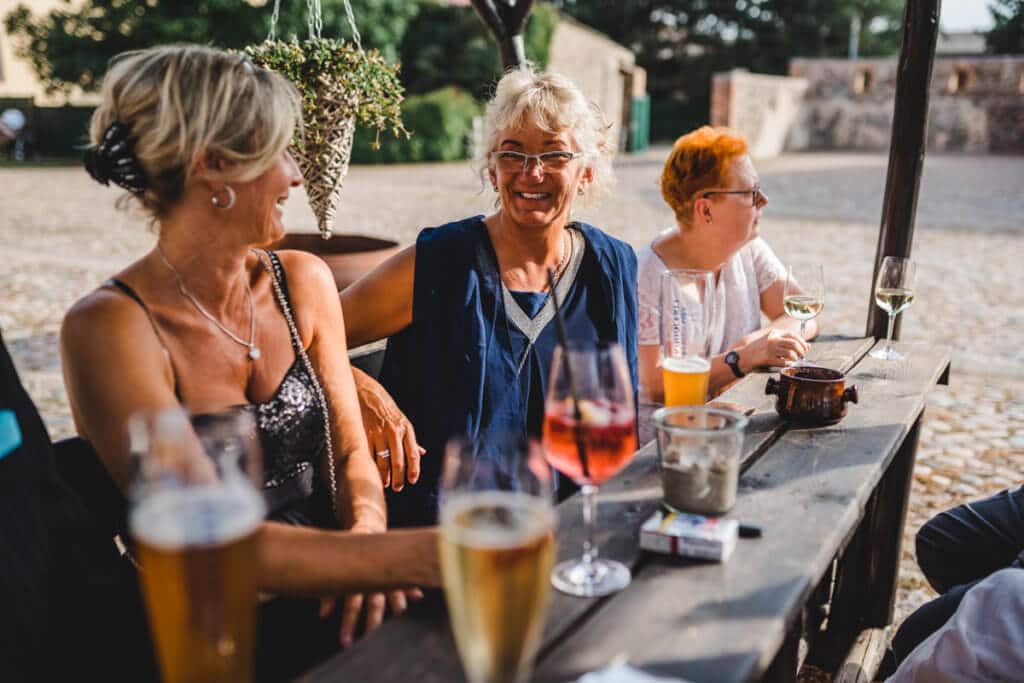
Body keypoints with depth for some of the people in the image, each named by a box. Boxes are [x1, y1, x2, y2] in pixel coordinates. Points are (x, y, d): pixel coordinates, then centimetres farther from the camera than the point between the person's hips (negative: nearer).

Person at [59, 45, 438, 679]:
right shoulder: (111, 327, -15)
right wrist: (415, 556, -32)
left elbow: (350, 448, 5)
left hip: (329, 598, 6)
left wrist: (366, 530, -17)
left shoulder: (303, 281, 3)